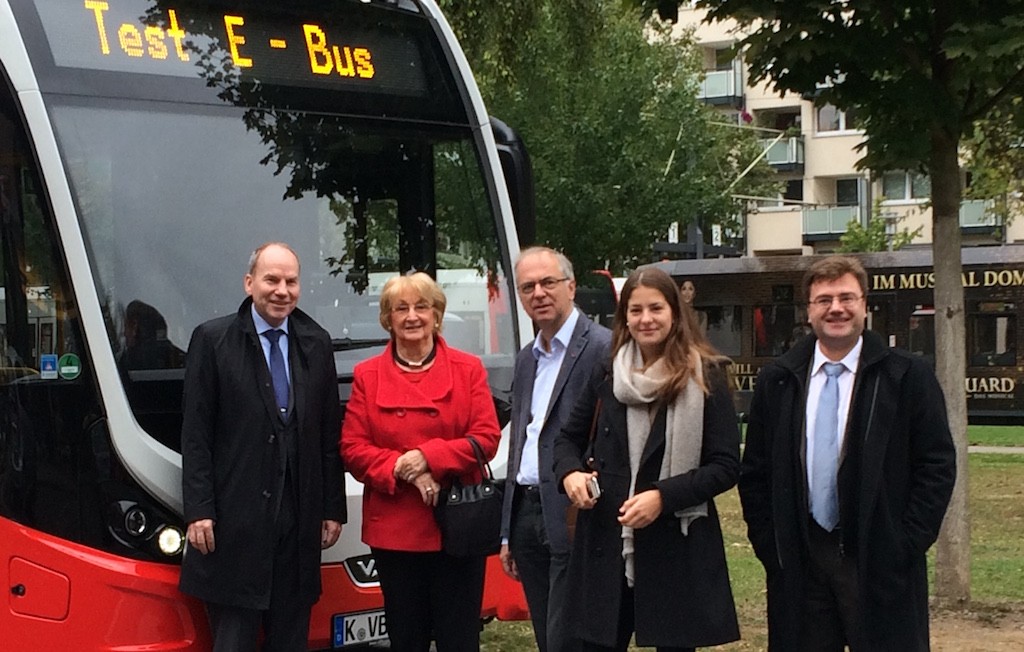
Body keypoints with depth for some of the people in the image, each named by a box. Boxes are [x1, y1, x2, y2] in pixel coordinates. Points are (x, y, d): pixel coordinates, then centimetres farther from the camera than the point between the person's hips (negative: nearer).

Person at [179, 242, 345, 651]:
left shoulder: (317, 344, 10)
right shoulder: (213, 340, -1)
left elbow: (330, 435, 11)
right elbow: (195, 436, -4)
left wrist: (333, 509, 8)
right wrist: (198, 511, -10)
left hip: (299, 520, 4)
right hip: (235, 521, -4)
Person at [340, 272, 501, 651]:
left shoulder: (468, 370, 3)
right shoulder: (367, 376, 5)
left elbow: (486, 438, -3)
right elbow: (352, 448, 1)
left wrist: (429, 457, -16)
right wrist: (403, 470, -14)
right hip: (393, 530, 1)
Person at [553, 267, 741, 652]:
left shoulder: (705, 377, -4)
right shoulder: (607, 376, 9)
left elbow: (726, 466, -7)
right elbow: (569, 437, 20)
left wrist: (663, 496, -19)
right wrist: (570, 472, -3)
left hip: (677, 548, -3)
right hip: (605, 546, 4)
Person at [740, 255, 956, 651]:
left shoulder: (907, 377, 0)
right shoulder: (776, 381, 8)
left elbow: (937, 466, -2)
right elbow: (755, 472, 11)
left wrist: (907, 545, -8)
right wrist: (769, 545, 3)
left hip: (881, 564, -2)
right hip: (800, 565, 3)